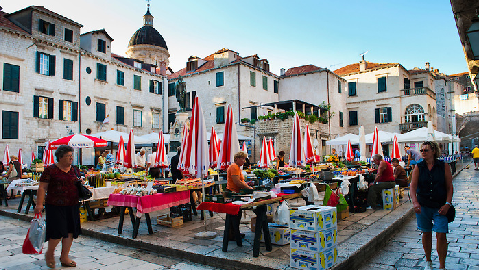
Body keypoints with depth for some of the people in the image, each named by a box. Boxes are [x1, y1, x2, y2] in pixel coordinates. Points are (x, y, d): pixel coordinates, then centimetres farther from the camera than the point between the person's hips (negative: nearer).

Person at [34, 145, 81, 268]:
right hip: (55, 206, -5)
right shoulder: (50, 170, -6)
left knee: (70, 232, 8)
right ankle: (49, 254, 24)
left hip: (73, 207, 5)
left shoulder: (75, 170, 11)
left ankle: (64, 257, 23)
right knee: (58, 232, -5)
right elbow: (42, 188, -8)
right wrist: (39, 204, -15)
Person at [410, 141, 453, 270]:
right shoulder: (418, 167, 0)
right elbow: (413, 186, -9)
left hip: (440, 206, -1)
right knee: (426, 233, 12)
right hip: (423, 205, 2)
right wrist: (415, 202, -24)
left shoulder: (444, 166, -2)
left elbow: (450, 187, 1)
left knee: (441, 235, -6)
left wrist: (447, 204, -10)